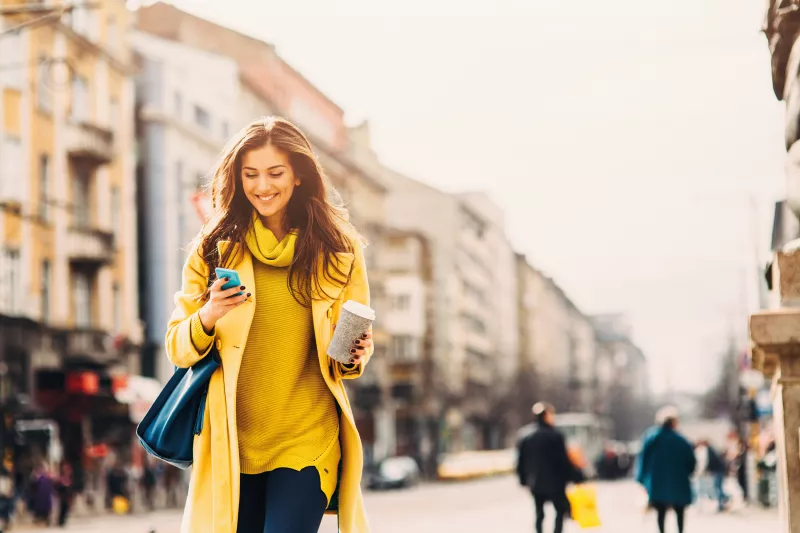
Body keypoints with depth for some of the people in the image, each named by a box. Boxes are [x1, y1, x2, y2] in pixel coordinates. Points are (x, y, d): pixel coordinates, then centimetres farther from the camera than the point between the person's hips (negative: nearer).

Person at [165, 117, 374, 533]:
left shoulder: (338, 250, 3)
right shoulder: (215, 248, 3)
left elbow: (355, 348, 12)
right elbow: (177, 347, 2)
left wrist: (352, 356, -11)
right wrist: (206, 319, -19)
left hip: (307, 442, -1)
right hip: (232, 444, 1)